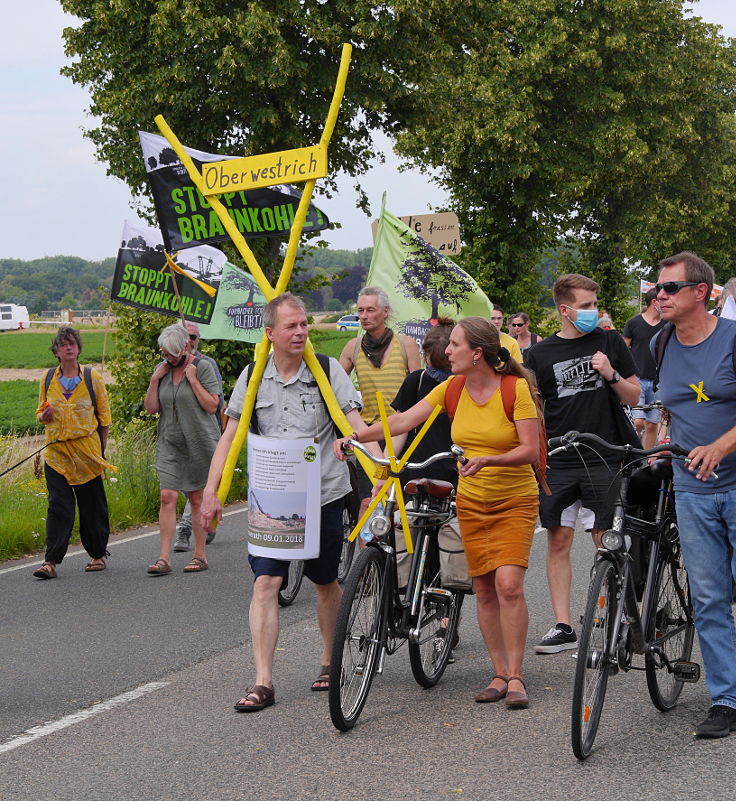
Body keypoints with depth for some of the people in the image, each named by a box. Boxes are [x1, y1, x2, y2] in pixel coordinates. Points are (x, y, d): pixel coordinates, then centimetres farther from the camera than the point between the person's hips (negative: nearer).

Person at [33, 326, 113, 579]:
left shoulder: (92, 377, 2)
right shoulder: (48, 379, 8)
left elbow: (104, 414, 6)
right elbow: (41, 413, 17)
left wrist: (102, 446, 0)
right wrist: (45, 415, -7)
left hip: (87, 449, -1)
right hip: (56, 451, 1)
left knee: (92, 505, 6)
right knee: (58, 506, -6)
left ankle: (98, 554, 21)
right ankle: (51, 561, -9)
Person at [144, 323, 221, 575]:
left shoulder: (203, 367, -6)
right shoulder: (162, 369, 8)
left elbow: (212, 406, -12)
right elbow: (151, 408, 6)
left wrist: (193, 379, -15)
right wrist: (154, 380, -5)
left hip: (199, 442, -3)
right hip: (170, 443, 4)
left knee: (197, 499, 4)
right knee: (167, 497, -7)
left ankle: (200, 556, 14)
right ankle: (164, 558, -8)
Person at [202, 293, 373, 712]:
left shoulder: (327, 371, -5)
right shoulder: (254, 376, 2)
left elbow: (357, 426, -11)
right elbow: (231, 436, 6)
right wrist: (211, 492, 1)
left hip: (324, 494, -1)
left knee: (326, 583, 13)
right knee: (266, 583, -9)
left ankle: (331, 662, 33)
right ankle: (263, 682, -8)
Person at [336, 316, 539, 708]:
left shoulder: (515, 388, -14)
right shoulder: (452, 388, 0)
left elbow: (530, 449, -18)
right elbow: (405, 419, -3)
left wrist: (488, 460, -33)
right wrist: (356, 437, -13)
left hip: (515, 500, -5)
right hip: (472, 500, 5)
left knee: (508, 584, -16)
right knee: (484, 589, 4)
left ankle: (515, 676, -7)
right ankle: (500, 674, 12)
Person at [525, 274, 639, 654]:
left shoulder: (609, 342, 6)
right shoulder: (541, 353, 5)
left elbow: (634, 397, 8)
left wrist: (611, 374, -10)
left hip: (603, 458, -1)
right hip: (559, 463, 1)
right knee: (558, 543, 1)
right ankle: (562, 627, 6)